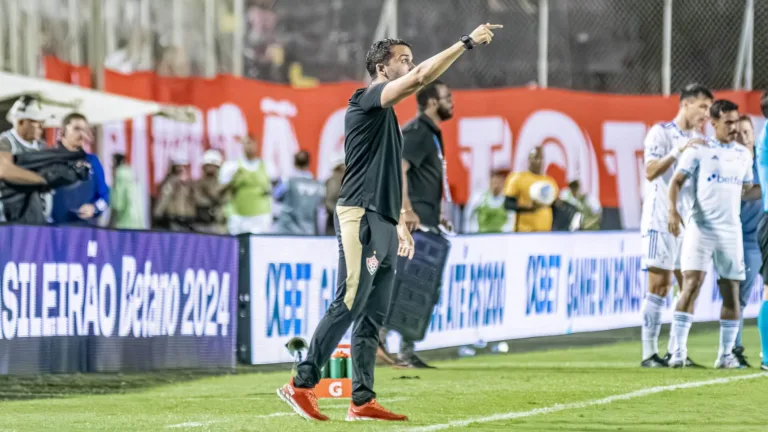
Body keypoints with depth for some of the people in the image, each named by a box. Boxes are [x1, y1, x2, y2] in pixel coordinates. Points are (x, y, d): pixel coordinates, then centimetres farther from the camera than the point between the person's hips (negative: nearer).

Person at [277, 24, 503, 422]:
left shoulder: (387, 116, 22)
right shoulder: (365, 101, -6)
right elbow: (419, 78, -20)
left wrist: (400, 224, 21)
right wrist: (467, 42, -19)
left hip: (383, 225, 10)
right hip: (360, 217, -10)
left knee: (373, 317, 6)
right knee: (347, 306, -14)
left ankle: (362, 401, 5)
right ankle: (301, 384, -12)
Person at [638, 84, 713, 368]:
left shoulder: (696, 140, 16)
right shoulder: (661, 133, -3)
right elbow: (650, 172, -15)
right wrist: (677, 151, -24)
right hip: (661, 221, -7)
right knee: (659, 286, -8)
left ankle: (676, 350, 9)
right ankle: (649, 352, -6)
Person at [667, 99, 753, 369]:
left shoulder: (743, 154, 13)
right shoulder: (699, 150, -1)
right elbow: (676, 181, -7)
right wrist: (673, 210, -21)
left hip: (731, 230, 4)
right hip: (700, 226, -4)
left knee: (731, 293, 2)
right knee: (691, 285, -15)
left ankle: (726, 354, 11)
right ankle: (679, 350, -13)